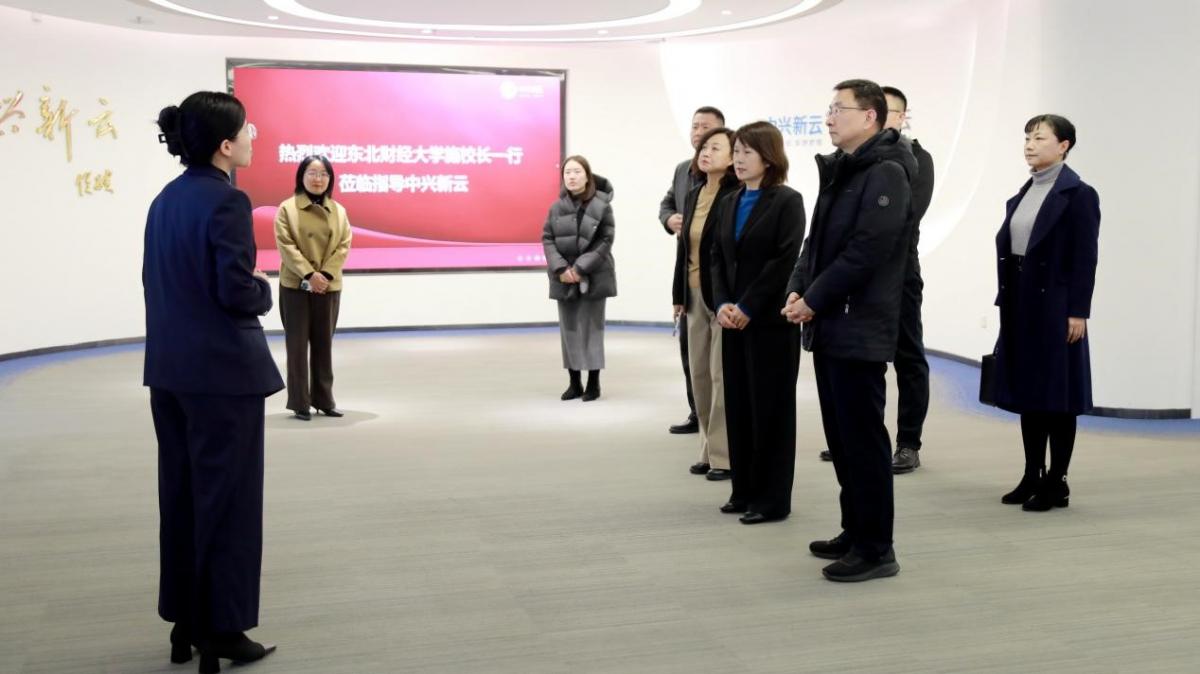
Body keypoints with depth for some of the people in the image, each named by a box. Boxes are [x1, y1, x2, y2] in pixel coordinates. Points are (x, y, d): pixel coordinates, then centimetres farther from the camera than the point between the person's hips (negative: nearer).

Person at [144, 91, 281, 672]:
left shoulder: (165, 200, 10)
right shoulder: (226, 201, -16)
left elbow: (158, 282, 14)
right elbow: (237, 292, -20)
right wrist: (265, 291, -1)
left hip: (170, 367, 8)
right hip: (223, 369, -8)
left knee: (181, 494, 14)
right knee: (227, 498, 2)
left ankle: (185, 622, 23)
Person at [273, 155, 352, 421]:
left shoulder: (339, 211, 9)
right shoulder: (287, 208, -1)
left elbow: (344, 245, 2)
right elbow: (286, 245, -9)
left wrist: (325, 274, -12)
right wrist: (309, 274, -18)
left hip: (329, 286, 3)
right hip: (296, 285, -3)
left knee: (324, 343, 9)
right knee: (297, 344, 0)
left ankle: (324, 399, 17)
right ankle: (300, 402, 5)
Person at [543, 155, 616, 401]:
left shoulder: (601, 206, -4)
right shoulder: (556, 207, 5)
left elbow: (605, 241, -8)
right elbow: (547, 238, 3)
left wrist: (581, 268, -15)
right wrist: (561, 268, -11)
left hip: (593, 278, -3)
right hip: (564, 278, 3)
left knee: (591, 329, 0)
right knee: (569, 330, 7)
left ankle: (593, 383, 9)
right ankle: (574, 382, 16)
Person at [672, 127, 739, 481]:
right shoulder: (693, 196, 13)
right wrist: (678, 295, 14)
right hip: (695, 297, 8)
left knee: (722, 377, -3)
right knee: (700, 375, 11)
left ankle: (725, 455, 5)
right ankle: (709, 450, 21)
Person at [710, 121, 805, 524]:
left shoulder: (787, 201, -6)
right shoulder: (729, 203, 14)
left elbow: (784, 261, -15)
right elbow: (717, 257, 9)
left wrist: (747, 308, -17)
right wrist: (722, 304, -6)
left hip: (770, 321, -6)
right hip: (733, 320, 7)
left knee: (771, 409, 0)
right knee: (738, 405, 9)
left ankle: (772, 499, 8)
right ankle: (744, 491, 19)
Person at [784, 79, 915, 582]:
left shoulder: (886, 173, -12)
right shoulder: (839, 171, 17)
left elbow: (866, 251, -20)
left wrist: (814, 300, -14)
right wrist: (797, 289, 3)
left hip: (860, 328, -9)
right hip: (830, 326, 9)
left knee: (862, 438, -4)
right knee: (840, 436, 15)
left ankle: (876, 549, 4)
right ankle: (856, 531, 26)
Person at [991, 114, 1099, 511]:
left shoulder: (1078, 194, -7)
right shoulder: (1024, 193, 14)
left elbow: (1085, 258, -12)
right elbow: (1009, 247, 11)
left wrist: (1077, 312, -16)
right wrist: (1005, 301, 8)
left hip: (1054, 306, -7)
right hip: (1020, 304, 7)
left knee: (1057, 393, 0)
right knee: (1027, 392, 11)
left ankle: (1057, 483, 9)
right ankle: (1032, 477, 20)